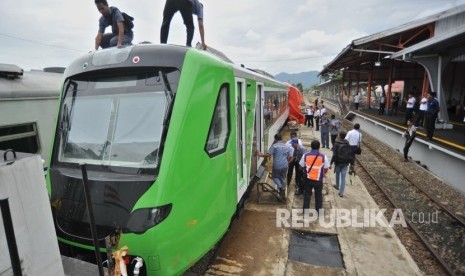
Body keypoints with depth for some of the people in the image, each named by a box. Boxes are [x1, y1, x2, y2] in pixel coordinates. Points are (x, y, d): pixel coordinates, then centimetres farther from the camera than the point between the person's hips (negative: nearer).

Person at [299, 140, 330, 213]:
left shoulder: (305, 155, -8)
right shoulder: (323, 157, -11)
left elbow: (302, 166, 0)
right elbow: (326, 169, -2)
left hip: (308, 178, 1)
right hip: (318, 179, -1)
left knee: (307, 194, 15)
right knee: (318, 195, 16)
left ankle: (305, 209, 22)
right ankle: (319, 210, 26)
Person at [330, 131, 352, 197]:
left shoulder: (336, 145, -14)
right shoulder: (348, 145, 0)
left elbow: (334, 155, -17)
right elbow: (350, 155, 5)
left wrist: (331, 163, -11)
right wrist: (349, 162, 16)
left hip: (338, 162, -2)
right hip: (345, 163, 3)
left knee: (337, 174, 22)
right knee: (343, 177, 2)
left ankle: (337, 186, 44)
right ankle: (341, 192, 1)